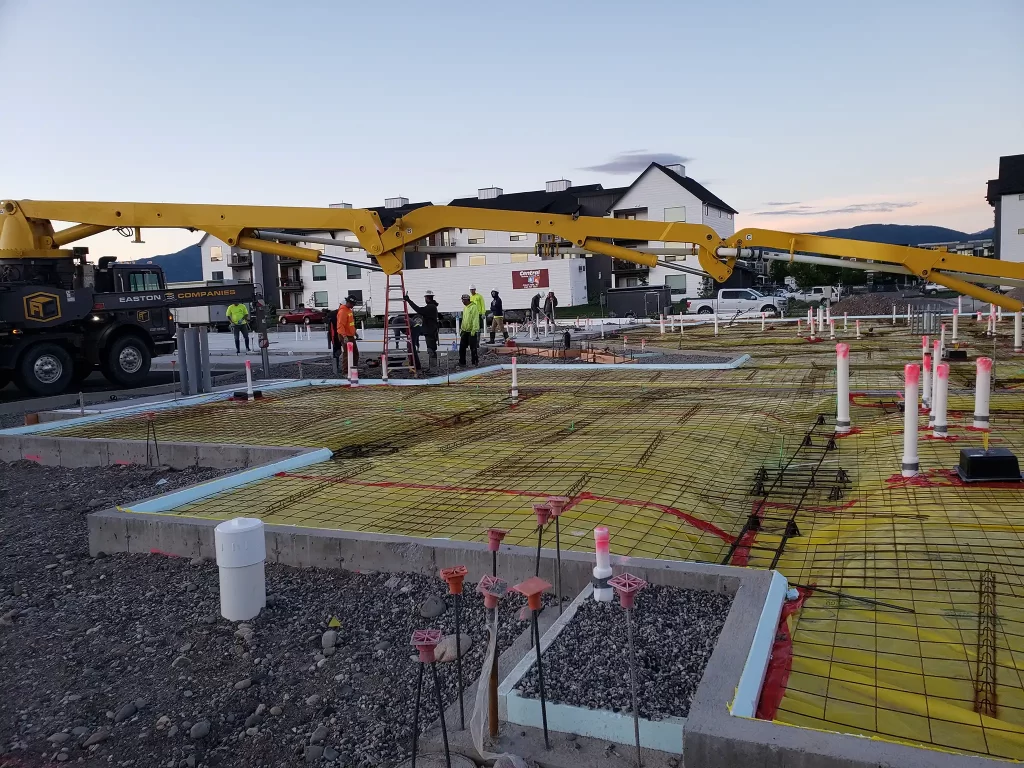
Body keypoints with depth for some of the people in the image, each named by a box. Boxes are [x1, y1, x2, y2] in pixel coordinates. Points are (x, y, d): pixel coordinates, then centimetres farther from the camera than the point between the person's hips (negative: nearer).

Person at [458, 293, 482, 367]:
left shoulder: (474, 307, -14)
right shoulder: (465, 307, 13)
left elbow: (475, 319, -19)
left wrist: (473, 330, -22)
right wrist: (461, 329, 19)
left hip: (472, 331, -8)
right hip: (465, 331, 8)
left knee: (473, 348, -1)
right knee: (462, 347, 7)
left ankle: (475, 362, 10)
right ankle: (462, 362, 14)